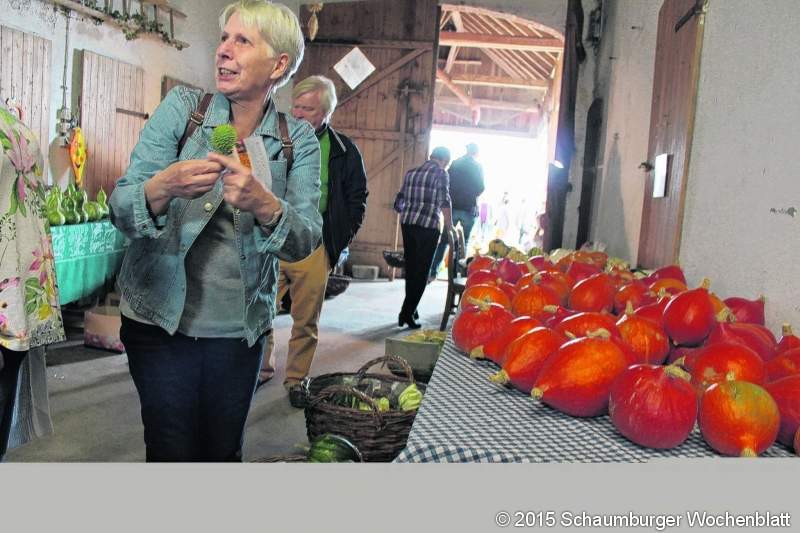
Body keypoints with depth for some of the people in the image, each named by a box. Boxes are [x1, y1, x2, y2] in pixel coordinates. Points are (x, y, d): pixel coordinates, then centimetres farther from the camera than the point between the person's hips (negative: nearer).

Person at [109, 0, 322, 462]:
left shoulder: (299, 140, -2)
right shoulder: (181, 108, -4)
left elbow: (306, 241, -13)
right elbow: (121, 210, -10)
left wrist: (264, 205, -34)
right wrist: (163, 187, -33)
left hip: (241, 328, 1)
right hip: (162, 319, -1)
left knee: (223, 451, 16)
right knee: (172, 452, 7)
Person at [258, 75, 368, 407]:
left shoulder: (344, 151, 1)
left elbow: (357, 199, 8)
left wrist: (339, 243, 2)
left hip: (313, 248, -1)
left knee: (306, 321, 8)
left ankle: (296, 379, 24)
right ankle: (261, 369, 28)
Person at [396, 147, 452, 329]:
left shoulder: (411, 173, 15)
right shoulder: (440, 174, -3)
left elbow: (399, 203, 17)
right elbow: (444, 202, -12)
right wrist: (450, 227, -7)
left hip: (407, 224, 6)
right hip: (428, 226, -6)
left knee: (410, 269, 16)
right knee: (421, 272, 1)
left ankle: (410, 309, 25)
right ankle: (407, 313, -3)